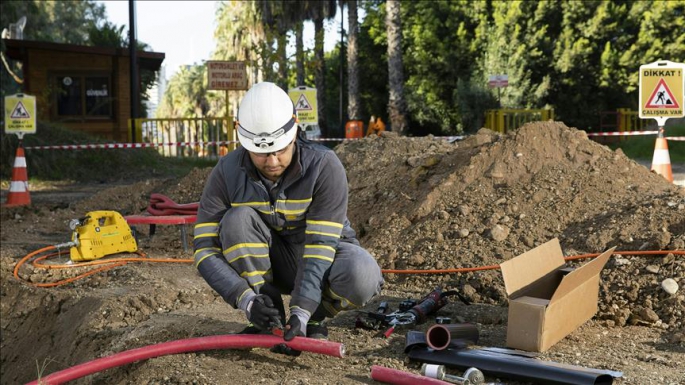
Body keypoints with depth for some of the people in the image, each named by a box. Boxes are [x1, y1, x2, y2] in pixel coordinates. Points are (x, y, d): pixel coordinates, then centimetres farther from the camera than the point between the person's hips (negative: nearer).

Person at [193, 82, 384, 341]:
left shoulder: (325, 166, -25)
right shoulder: (227, 173, -19)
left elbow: (321, 244, -28)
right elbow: (204, 248, -21)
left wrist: (302, 312, -39)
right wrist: (246, 299, -35)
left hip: (323, 253, -2)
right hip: (270, 263, 2)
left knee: (362, 277, -35)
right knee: (237, 219, -29)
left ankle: (313, 318, -3)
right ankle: (269, 320, -14)